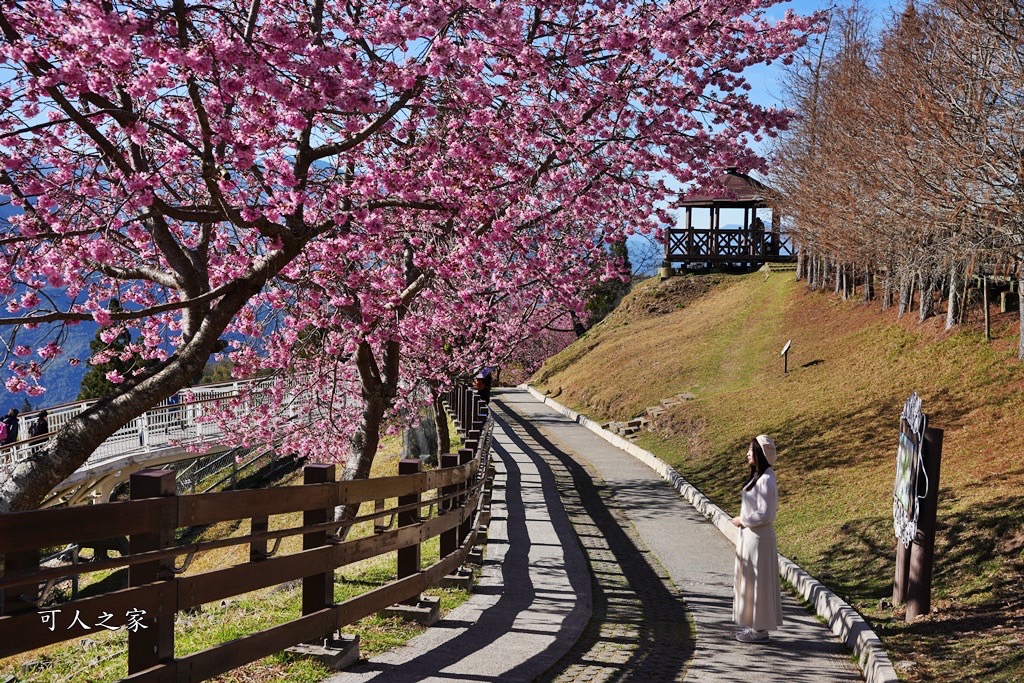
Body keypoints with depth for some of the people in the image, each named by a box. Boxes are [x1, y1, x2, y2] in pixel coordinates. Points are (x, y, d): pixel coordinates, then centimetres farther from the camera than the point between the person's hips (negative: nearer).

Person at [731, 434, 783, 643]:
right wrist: (743, 520, 10)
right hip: (751, 536, 10)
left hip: (758, 538, -10)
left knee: (758, 580, -1)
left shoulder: (766, 480, -20)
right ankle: (756, 626, 24)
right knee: (751, 580, 16)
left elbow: (764, 514, -22)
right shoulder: (759, 476, 10)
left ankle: (760, 630, 8)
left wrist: (742, 520, -12)